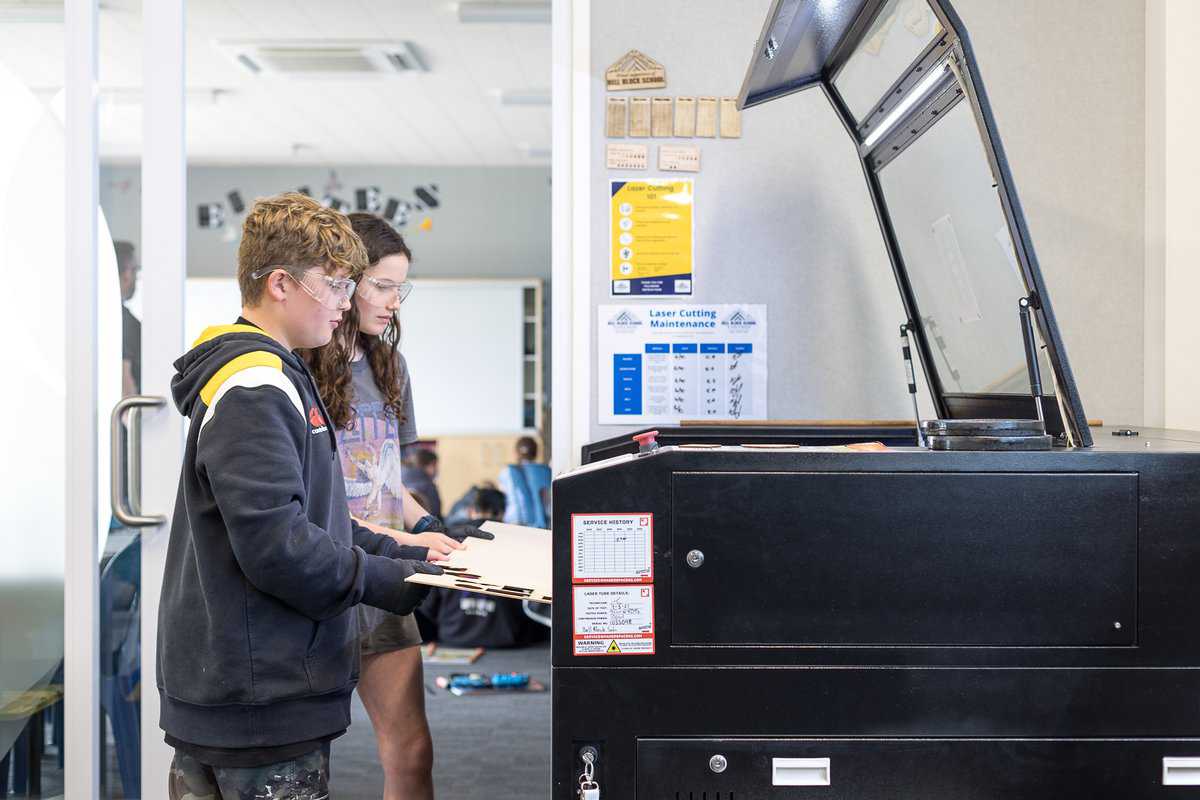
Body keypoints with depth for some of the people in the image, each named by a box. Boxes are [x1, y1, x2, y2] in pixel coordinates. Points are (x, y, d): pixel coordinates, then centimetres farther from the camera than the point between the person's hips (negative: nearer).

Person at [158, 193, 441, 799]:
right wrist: (388, 582, -14)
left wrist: (402, 551, 11)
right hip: (264, 702, -10)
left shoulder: (275, 378, 16)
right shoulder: (255, 390, -18)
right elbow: (276, 546, -25)